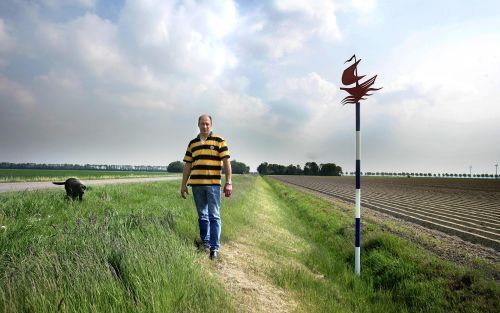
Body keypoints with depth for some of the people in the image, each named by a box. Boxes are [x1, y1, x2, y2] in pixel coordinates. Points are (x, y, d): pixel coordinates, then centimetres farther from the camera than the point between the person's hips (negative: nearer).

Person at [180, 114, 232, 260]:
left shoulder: (219, 141, 2)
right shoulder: (192, 143, 14)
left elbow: (226, 162, -3)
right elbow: (187, 165, 14)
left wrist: (229, 183, -11)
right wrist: (183, 184, 11)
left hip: (213, 184, -4)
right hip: (196, 184, 4)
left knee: (214, 216, -4)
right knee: (202, 216, 12)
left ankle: (215, 248, -1)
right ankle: (205, 242, 24)